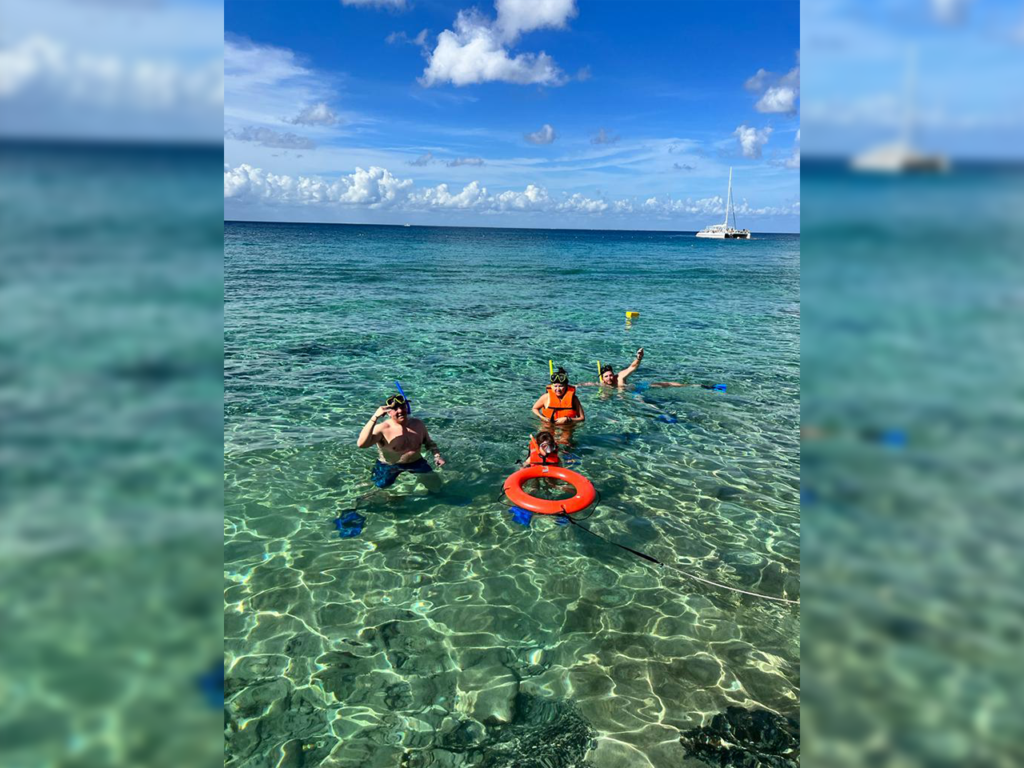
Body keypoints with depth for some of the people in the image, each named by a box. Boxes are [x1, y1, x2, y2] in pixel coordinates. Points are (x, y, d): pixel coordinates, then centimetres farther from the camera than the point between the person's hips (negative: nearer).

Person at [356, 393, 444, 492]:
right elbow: (361, 444, -37)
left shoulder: (418, 424, -3)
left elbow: (429, 442, 13)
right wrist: (375, 417, -40)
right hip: (388, 467, -3)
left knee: (435, 486, 3)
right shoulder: (383, 429, -21)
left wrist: (437, 456, -8)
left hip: (416, 463, 4)